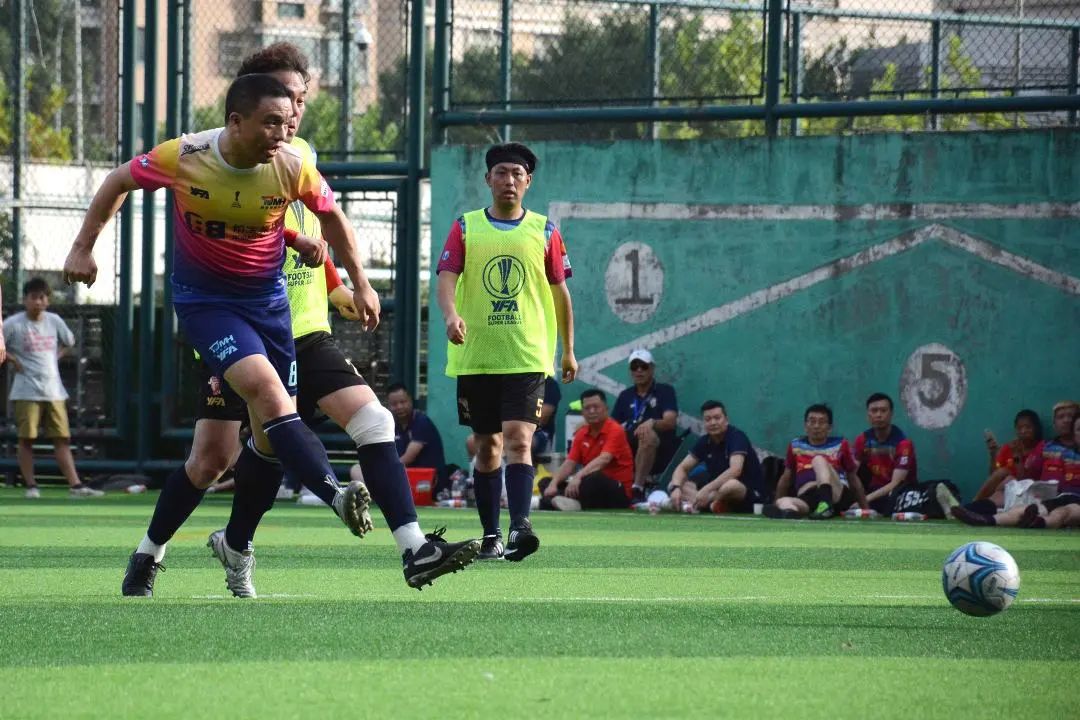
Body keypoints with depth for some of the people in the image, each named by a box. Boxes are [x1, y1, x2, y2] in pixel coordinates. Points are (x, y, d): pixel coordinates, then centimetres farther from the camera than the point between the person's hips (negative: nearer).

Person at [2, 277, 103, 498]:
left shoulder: (54, 321, 8)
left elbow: (68, 341, 26)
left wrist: (57, 356, 12)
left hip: (54, 391, 4)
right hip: (27, 392, -4)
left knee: (62, 439, 1)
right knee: (26, 439, -2)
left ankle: (75, 485, -4)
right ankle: (31, 486, 5)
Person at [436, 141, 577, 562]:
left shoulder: (544, 231, 6)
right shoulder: (466, 228, 6)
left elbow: (560, 292, 13)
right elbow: (446, 279, -5)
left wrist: (568, 350, 16)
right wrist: (451, 315, -25)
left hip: (527, 356, -2)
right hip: (476, 356, 2)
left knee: (518, 439, -17)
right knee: (487, 446, 9)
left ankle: (519, 527, -27)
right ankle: (490, 536, 17)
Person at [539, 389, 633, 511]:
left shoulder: (614, 431, -10)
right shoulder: (581, 434, 10)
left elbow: (603, 460, -27)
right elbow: (569, 464, 4)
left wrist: (578, 477, -42)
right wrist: (553, 484, -17)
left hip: (618, 492, -7)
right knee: (545, 482, -6)